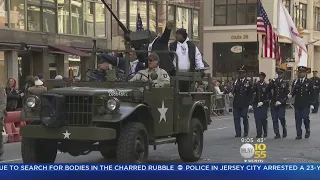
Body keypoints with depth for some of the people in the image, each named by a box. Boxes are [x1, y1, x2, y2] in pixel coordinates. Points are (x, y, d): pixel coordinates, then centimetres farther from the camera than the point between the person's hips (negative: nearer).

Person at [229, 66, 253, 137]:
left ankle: (246, 132, 17)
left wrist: (250, 103, -4)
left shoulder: (248, 83, 3)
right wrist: (231, 93, -14)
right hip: (236, 103, 3)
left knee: (244, 118, 1)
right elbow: (233, 90, 10)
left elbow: (250, 94, 1)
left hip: (244, 104, -3)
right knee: (236, 118, 1)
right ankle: (238, 133, 6)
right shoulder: (236, 82, 11)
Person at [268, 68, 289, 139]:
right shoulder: (273, 81, 10)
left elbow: (286, 94, -1)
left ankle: (284, 130, 16)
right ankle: (277, 134, 8)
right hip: (273, 103, 2)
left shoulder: (285, 83, 4)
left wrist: (281, 101, -11)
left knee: (281, 118, -9)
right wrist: (272, 82, -15)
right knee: (274, 119, 1)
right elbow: (268, 89, -3)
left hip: (281, 104, -2)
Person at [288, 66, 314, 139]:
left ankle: (307, 131, 19)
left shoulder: (309, 82, 2)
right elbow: (293, 91, 8)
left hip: (306, 104, -3)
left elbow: (312, 93, 1)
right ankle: (299, 134, 7)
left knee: (305, 118, -7)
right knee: (298, 120, 2)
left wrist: (312, 103, -5)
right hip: (297, 104, 3)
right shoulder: (295, 82, 9)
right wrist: (291, 95, -16)